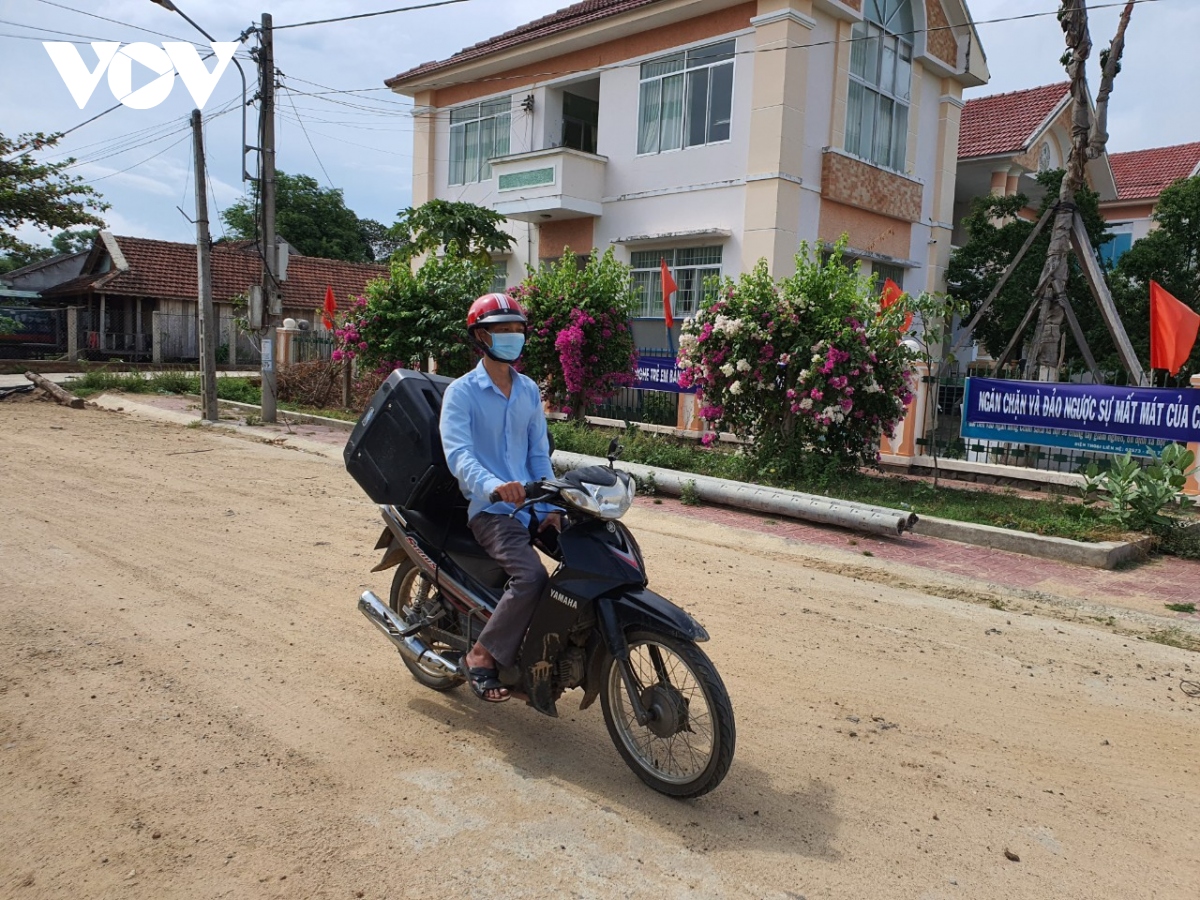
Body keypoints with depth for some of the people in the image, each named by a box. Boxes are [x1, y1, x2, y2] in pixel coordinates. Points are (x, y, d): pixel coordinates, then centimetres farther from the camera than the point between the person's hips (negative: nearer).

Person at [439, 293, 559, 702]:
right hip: (489, 509, -6)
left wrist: (551, 506, -2)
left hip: (531, 506, 6)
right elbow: (458, 453, -18)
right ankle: (482, 656, -9)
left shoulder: (529, 391, 15)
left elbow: (539, 453, 13)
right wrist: (493, 486, -38)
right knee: (531, 576, -29)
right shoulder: (462, 392, -3)